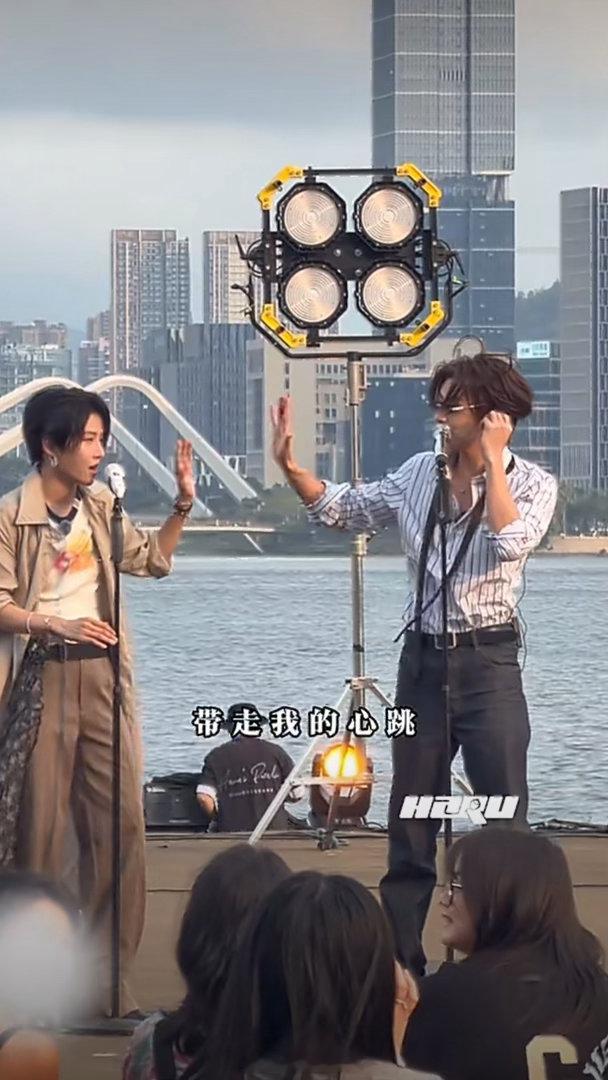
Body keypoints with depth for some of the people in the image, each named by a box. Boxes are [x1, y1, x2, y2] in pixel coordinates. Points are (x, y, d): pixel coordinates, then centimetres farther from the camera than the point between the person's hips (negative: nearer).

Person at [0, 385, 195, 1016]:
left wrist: (182, 506, 12)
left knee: (120, 820, -1)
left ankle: (107, 975, 5)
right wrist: (54, 624, -24)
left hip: (100, 674, 5)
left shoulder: (99, 509, 13)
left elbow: (154, 560, 25)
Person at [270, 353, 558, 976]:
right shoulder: (419, 474, 7)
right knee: (409, 828, 8)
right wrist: (290, 468, -1)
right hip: (423, 659, 4)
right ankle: (400, 965, 14)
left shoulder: (532, 486, -5)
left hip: (488, 661, -4)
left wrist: (492, 460, -18)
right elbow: (344, 510, 13)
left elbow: (510, 542, -24)